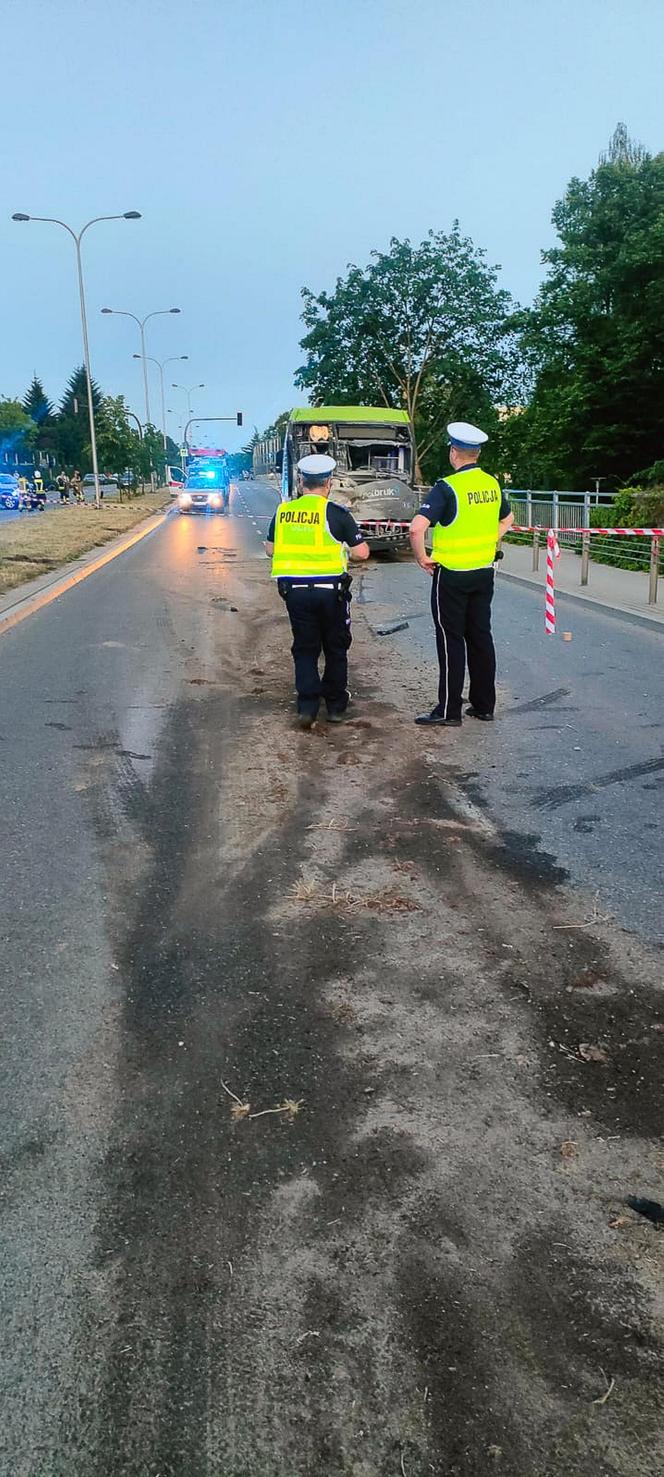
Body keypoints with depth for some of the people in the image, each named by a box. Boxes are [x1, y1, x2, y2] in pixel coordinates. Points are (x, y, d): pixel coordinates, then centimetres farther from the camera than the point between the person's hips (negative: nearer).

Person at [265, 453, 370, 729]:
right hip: (330, 589, -2)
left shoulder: (283, 511, 2)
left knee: (305, 649, 11)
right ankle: (335, 705, 20)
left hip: (294, 589, 2)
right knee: (336, 648, 14)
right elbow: (362, 552, -6)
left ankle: (307, 705, -2)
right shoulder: (336, 513, -8)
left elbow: (270, 548, 14)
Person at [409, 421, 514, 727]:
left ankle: (449, 711, 5)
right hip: (484, 572, 6)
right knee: (480, 636, 12)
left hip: (451, 575, -6)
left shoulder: (446, 487, -16)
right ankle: (484, 705, 19)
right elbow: (507, 519, 23)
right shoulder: (492, 484, 5)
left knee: (451, 641, 0)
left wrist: (422, 559, -12)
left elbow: (417, 528, -26)